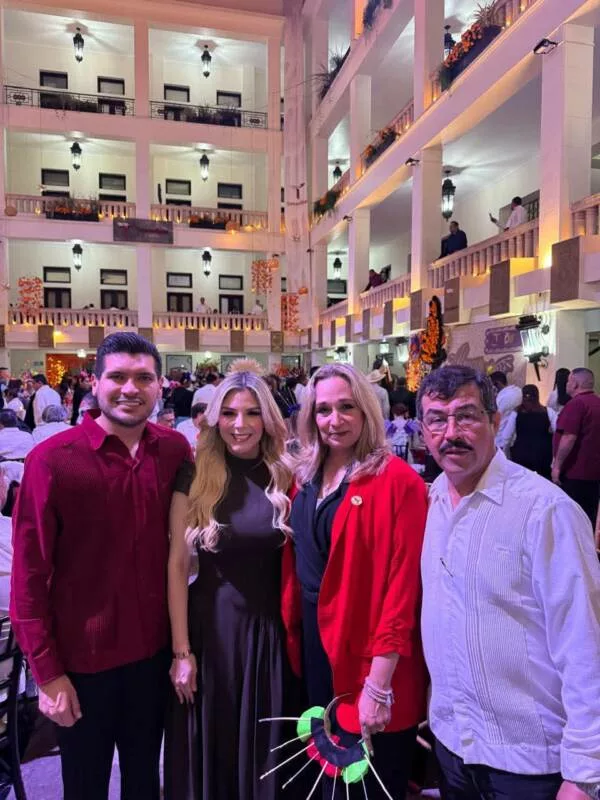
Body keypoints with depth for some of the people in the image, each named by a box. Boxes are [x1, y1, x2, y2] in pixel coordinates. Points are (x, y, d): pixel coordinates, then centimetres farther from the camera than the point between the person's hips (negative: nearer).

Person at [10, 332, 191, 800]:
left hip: (154, 650, 3)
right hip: (82, 658, -2)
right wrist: (46, 672, -9)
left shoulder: (175, 450, -7)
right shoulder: (53, 459, -17)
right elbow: (29, 572, -12)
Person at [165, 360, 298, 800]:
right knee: (210, 745, 17)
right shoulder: (196, 479, -9)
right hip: (211, 625, -1)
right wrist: (181, 651, -8)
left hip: (270, 627, 2)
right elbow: (177, 566, -7)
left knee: (265, 748, 19)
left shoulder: (286, 477, -4)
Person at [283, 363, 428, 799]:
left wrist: (379, 684, -20)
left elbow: (401, 586, -19)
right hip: (314, 642, 6)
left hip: (365, 655, -6)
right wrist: (296, 634, 6)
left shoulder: (397, 480, -18)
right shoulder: (308, 477, 3)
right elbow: (300, 563, 10)